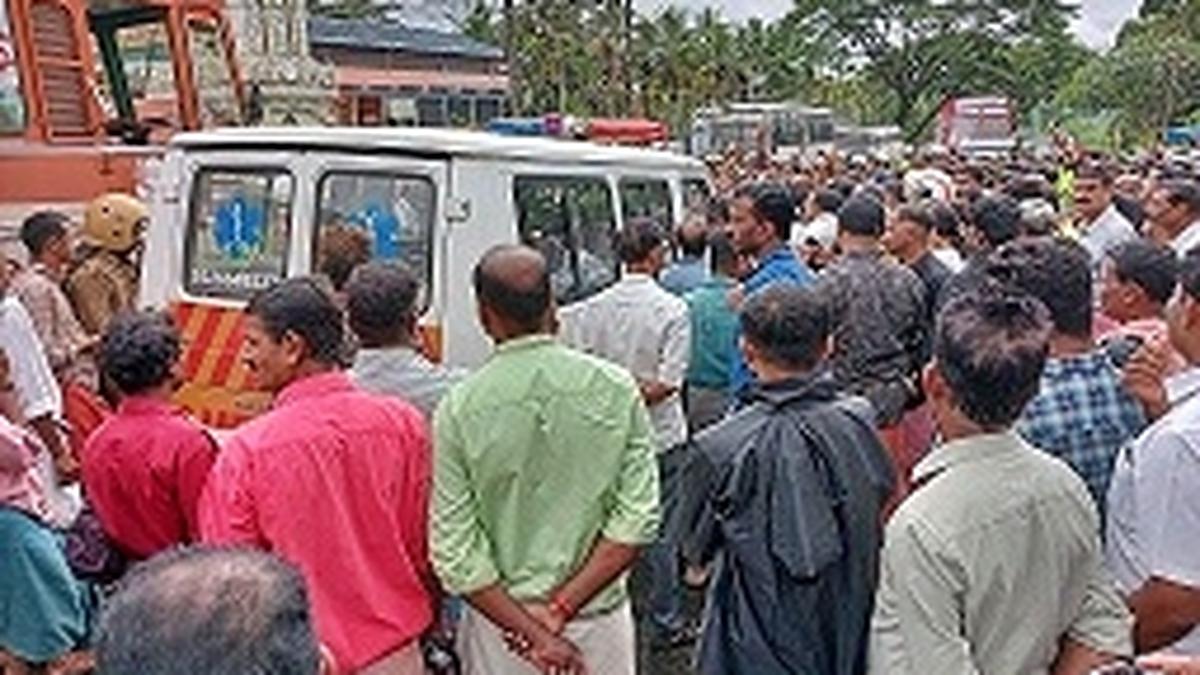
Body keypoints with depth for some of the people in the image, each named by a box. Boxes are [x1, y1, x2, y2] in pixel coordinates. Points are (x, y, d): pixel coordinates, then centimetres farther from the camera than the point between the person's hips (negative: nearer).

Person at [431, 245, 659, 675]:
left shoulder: (459, 409, -12)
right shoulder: (615, 388, -9)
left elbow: (455, 553, -14)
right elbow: (636, 520, -12)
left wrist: (531, 632, -11)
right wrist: (562, 607, -11)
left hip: (500, 623, -1)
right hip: (600, 620, 1)